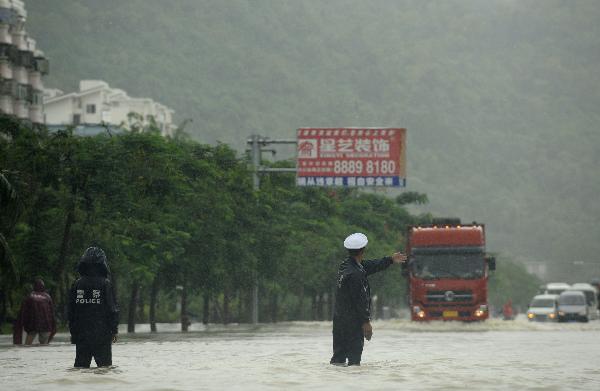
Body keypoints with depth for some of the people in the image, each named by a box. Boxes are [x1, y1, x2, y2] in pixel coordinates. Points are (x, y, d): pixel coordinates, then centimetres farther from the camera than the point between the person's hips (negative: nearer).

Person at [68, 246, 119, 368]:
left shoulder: (77, 284, 3)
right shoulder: (105, 284, -8)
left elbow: (71, 311, 7)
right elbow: (113, 309, -8)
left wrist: (73, 332, 15)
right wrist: (114, 330, 2)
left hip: (81, 335, 3)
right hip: (101, 335, -3)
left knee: (80, 364, 8)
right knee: (104, 365, 1)